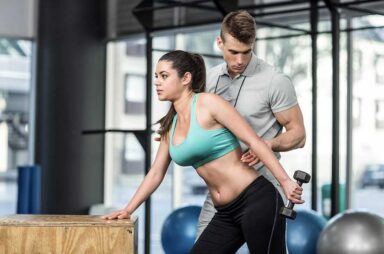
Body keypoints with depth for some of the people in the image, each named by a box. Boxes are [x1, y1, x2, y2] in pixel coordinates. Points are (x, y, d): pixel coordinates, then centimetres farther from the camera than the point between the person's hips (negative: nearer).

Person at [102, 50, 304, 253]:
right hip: (226, 214, 8)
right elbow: (155, 173, 19)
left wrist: (285, 181, -18)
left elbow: (254, 141, -12)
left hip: (256, 200, -8)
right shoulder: (170, 126, 13)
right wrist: (128, 209, 16)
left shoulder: (208, 103, -9)